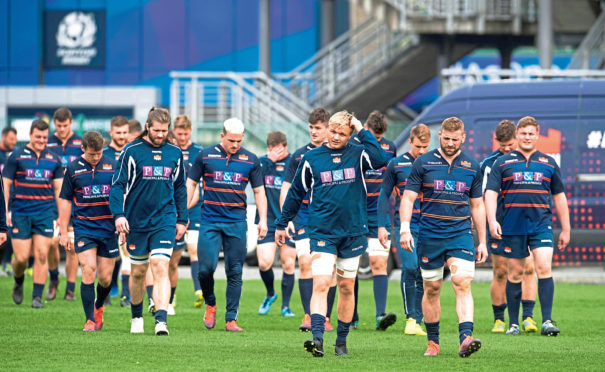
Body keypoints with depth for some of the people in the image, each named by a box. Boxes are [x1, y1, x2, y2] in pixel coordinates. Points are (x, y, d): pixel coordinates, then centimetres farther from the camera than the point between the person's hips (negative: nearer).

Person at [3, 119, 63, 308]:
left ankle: (37, 296, 0)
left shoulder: (53, 159, 9)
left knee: (42, 254, -6)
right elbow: (5, 184, 2)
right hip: (21, 214, -2)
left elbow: (59, 188, 13)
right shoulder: (17, 156, 1)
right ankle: (18, 283, 27)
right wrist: (5, 211, -5)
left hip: (45, 213, 2)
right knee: (21, 257, -4)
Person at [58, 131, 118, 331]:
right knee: (88, 270, -14)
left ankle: (98, 307, 35)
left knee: (105, 277, 5)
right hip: (84, 228, -1)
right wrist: (63, 231, 4)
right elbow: (65, 200, 7)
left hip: (109, 229, 1)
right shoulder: (73, 169, 1)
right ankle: (90, 320, -7)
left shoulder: (113, 165, 2)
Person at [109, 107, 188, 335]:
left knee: (160, 267, -14)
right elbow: (118, 185, -4)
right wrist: (118, 214, -16)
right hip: (136, 222, -1)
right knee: (138, 272, 11)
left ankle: (161, 320, -21)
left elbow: (180, 188, 16)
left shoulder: (174, 153, 6)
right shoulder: (132, 151, -4)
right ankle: (137, 318, 31)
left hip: (164, 221, 1)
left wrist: (182, 219, 14)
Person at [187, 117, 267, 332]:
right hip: (210, 221, -1)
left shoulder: (250, 160, 6)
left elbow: (259, 191, 12)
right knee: (206, 267, -11)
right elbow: (191, 184, 10)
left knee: (235, 272, -1)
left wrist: (263, 219, 3)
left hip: (237, 223, 1)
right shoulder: (205, 156, 2)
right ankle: (210, 304, 16)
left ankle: (231, 319, 4)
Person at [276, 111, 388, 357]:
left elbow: (380, 160, -21)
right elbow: (296, 192, 13)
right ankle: (317, 337, -23)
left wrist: (362, 131, -15)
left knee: (347, 288, 9)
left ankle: (342, 341, 19)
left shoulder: (357, 155, 1)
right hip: (322, 232, -1)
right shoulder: (312, 159, 3)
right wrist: (282, 224, 16)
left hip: (353, 232, 1)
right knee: (320, 284, -15)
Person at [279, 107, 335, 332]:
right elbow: (286, 189, 10)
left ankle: (325, 317, 8)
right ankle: (308, 315, -12)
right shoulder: (299, 156, 8)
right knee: (305, 264, -11)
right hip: (304, 219, 1)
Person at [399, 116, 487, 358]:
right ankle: (432, 342, 19)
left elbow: (477, 205, 14)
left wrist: (482, 241, 12)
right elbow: (408, 198, 1)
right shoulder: (423, 163, 2)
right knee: (431, 290, 6)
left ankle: (465, 338, -27)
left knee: (463, 284, -16)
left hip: (460, 235, 0)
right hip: (429, 236, 0)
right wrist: (405, 228, -13)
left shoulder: (472, 167, 8)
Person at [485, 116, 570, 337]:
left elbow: (559, 196, 16)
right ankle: (513, 323, 14)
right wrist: (492, 220, -16)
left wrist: (565, 229, 15)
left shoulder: (549, 163, 11)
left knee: (544, 268, -15)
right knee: (515, 274, 5)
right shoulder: (503, 163, 7)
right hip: (512, 227, 0)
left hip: (541, 225, 0)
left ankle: (547, 321, -16)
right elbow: (491, 193, 0)